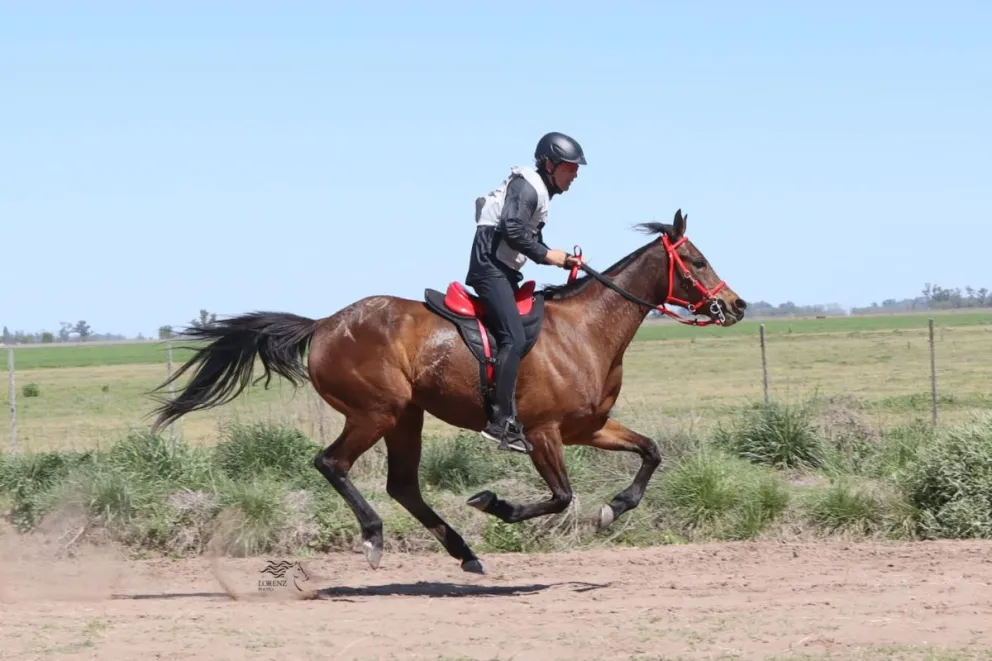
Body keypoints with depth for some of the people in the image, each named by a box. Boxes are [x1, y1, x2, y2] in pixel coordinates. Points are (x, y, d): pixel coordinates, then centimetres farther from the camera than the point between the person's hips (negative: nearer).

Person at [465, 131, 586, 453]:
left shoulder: (539, 191, 20)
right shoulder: (527, 186, -10)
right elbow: (512, 230, -23)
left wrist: (561, 259, 8)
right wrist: (546, 255, -16)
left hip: (505, 270, 11)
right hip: (490, 266, -11)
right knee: (514, 339, -22)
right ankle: (502, 422, -27)